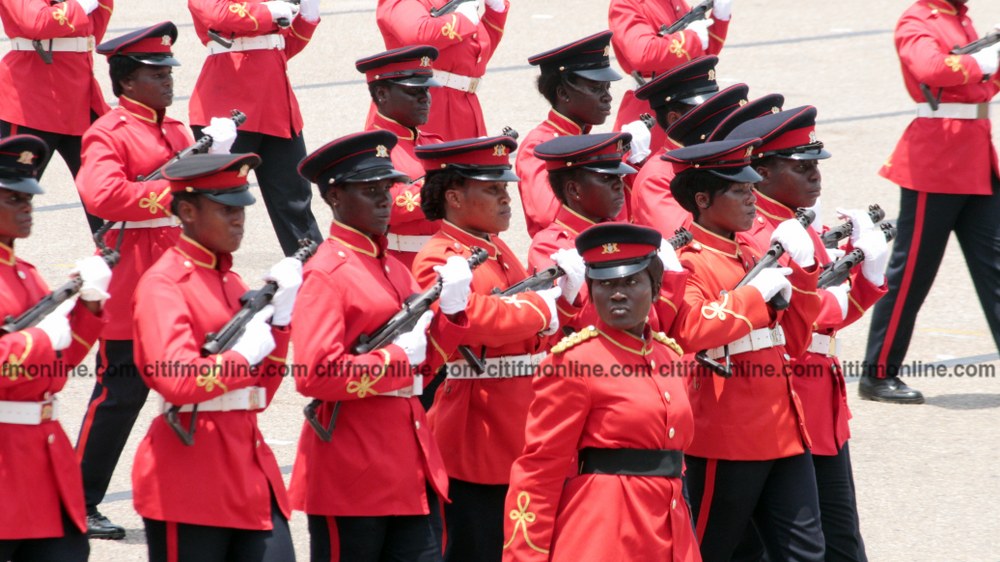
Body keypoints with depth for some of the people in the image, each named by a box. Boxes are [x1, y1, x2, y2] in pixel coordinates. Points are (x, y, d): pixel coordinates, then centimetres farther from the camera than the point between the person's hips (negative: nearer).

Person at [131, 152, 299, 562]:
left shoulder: (230, 281, 15)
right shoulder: (163, 284, -8)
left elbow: (259, 392, 14)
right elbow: (177, 381, -24)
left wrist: (279, 317, 5)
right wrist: (245, 354, -12)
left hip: (250, 466, 7)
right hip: (191, 478, -7)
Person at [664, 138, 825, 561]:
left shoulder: (756, 253, 13)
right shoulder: (689, 263, -10)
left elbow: (793, 341, 16)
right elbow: (689, 330, -30)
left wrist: (802, 270, 4)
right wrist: (758, 291, -22)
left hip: (782, 431, 7)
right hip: (726, 439, -7)